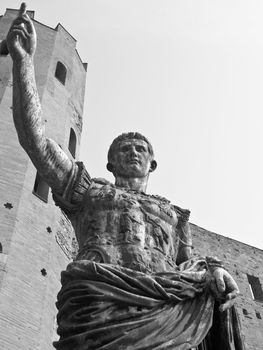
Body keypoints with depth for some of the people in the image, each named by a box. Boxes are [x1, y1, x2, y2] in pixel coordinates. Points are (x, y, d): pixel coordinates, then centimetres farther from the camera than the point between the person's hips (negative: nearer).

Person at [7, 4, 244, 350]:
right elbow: (33, 137, 15)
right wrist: (23, 60, 8)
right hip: (101, 301, -3)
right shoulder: (88, 192, 25)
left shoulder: (173, 214, 33)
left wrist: (213, 270, -1)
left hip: (164, 314, 3)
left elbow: (188, 267, 24)